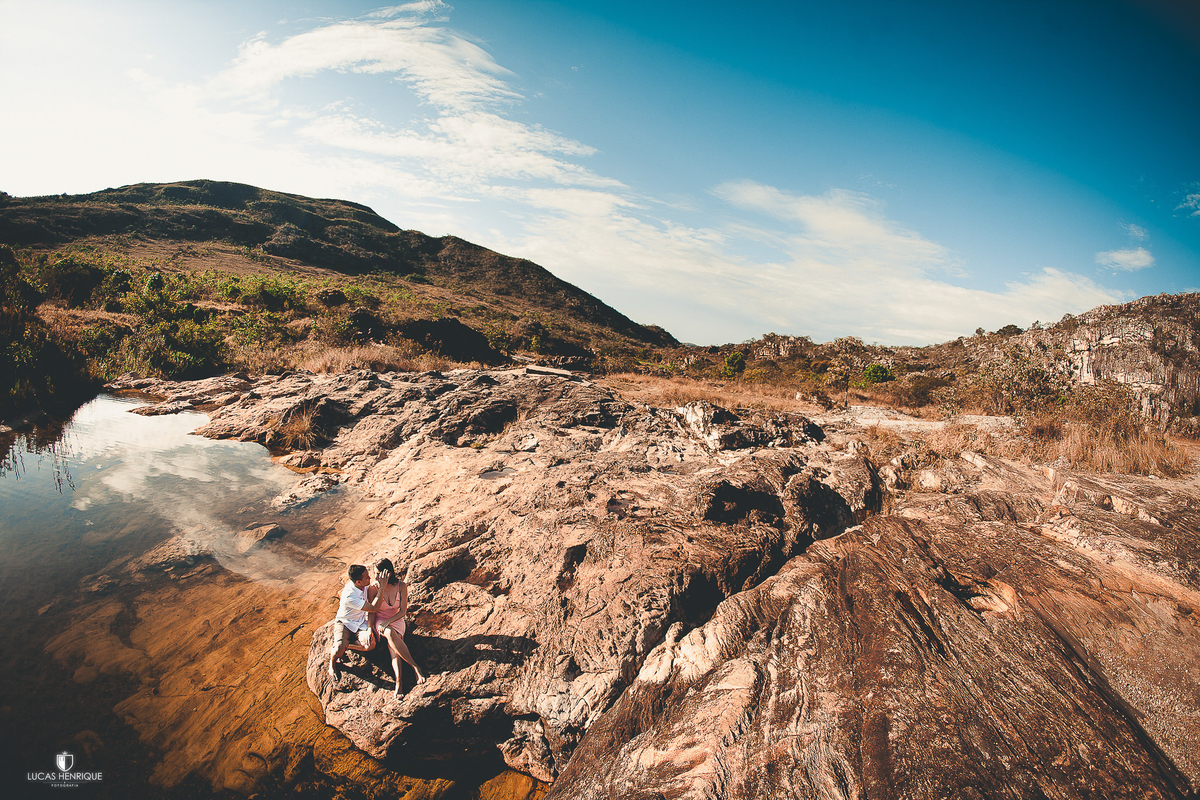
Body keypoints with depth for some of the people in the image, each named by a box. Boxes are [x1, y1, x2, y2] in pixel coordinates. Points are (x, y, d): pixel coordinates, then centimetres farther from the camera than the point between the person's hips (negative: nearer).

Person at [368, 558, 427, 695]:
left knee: (393, 645, -32)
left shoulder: (401, 586, -10)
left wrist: (388, 621, -20)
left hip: (396, 620, 1)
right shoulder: (374, 588, -10)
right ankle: (415, 667, -36)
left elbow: (403, 611, -7)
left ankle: (398, 682, -43)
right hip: (380, 620, -1)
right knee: (390, 634, -36)